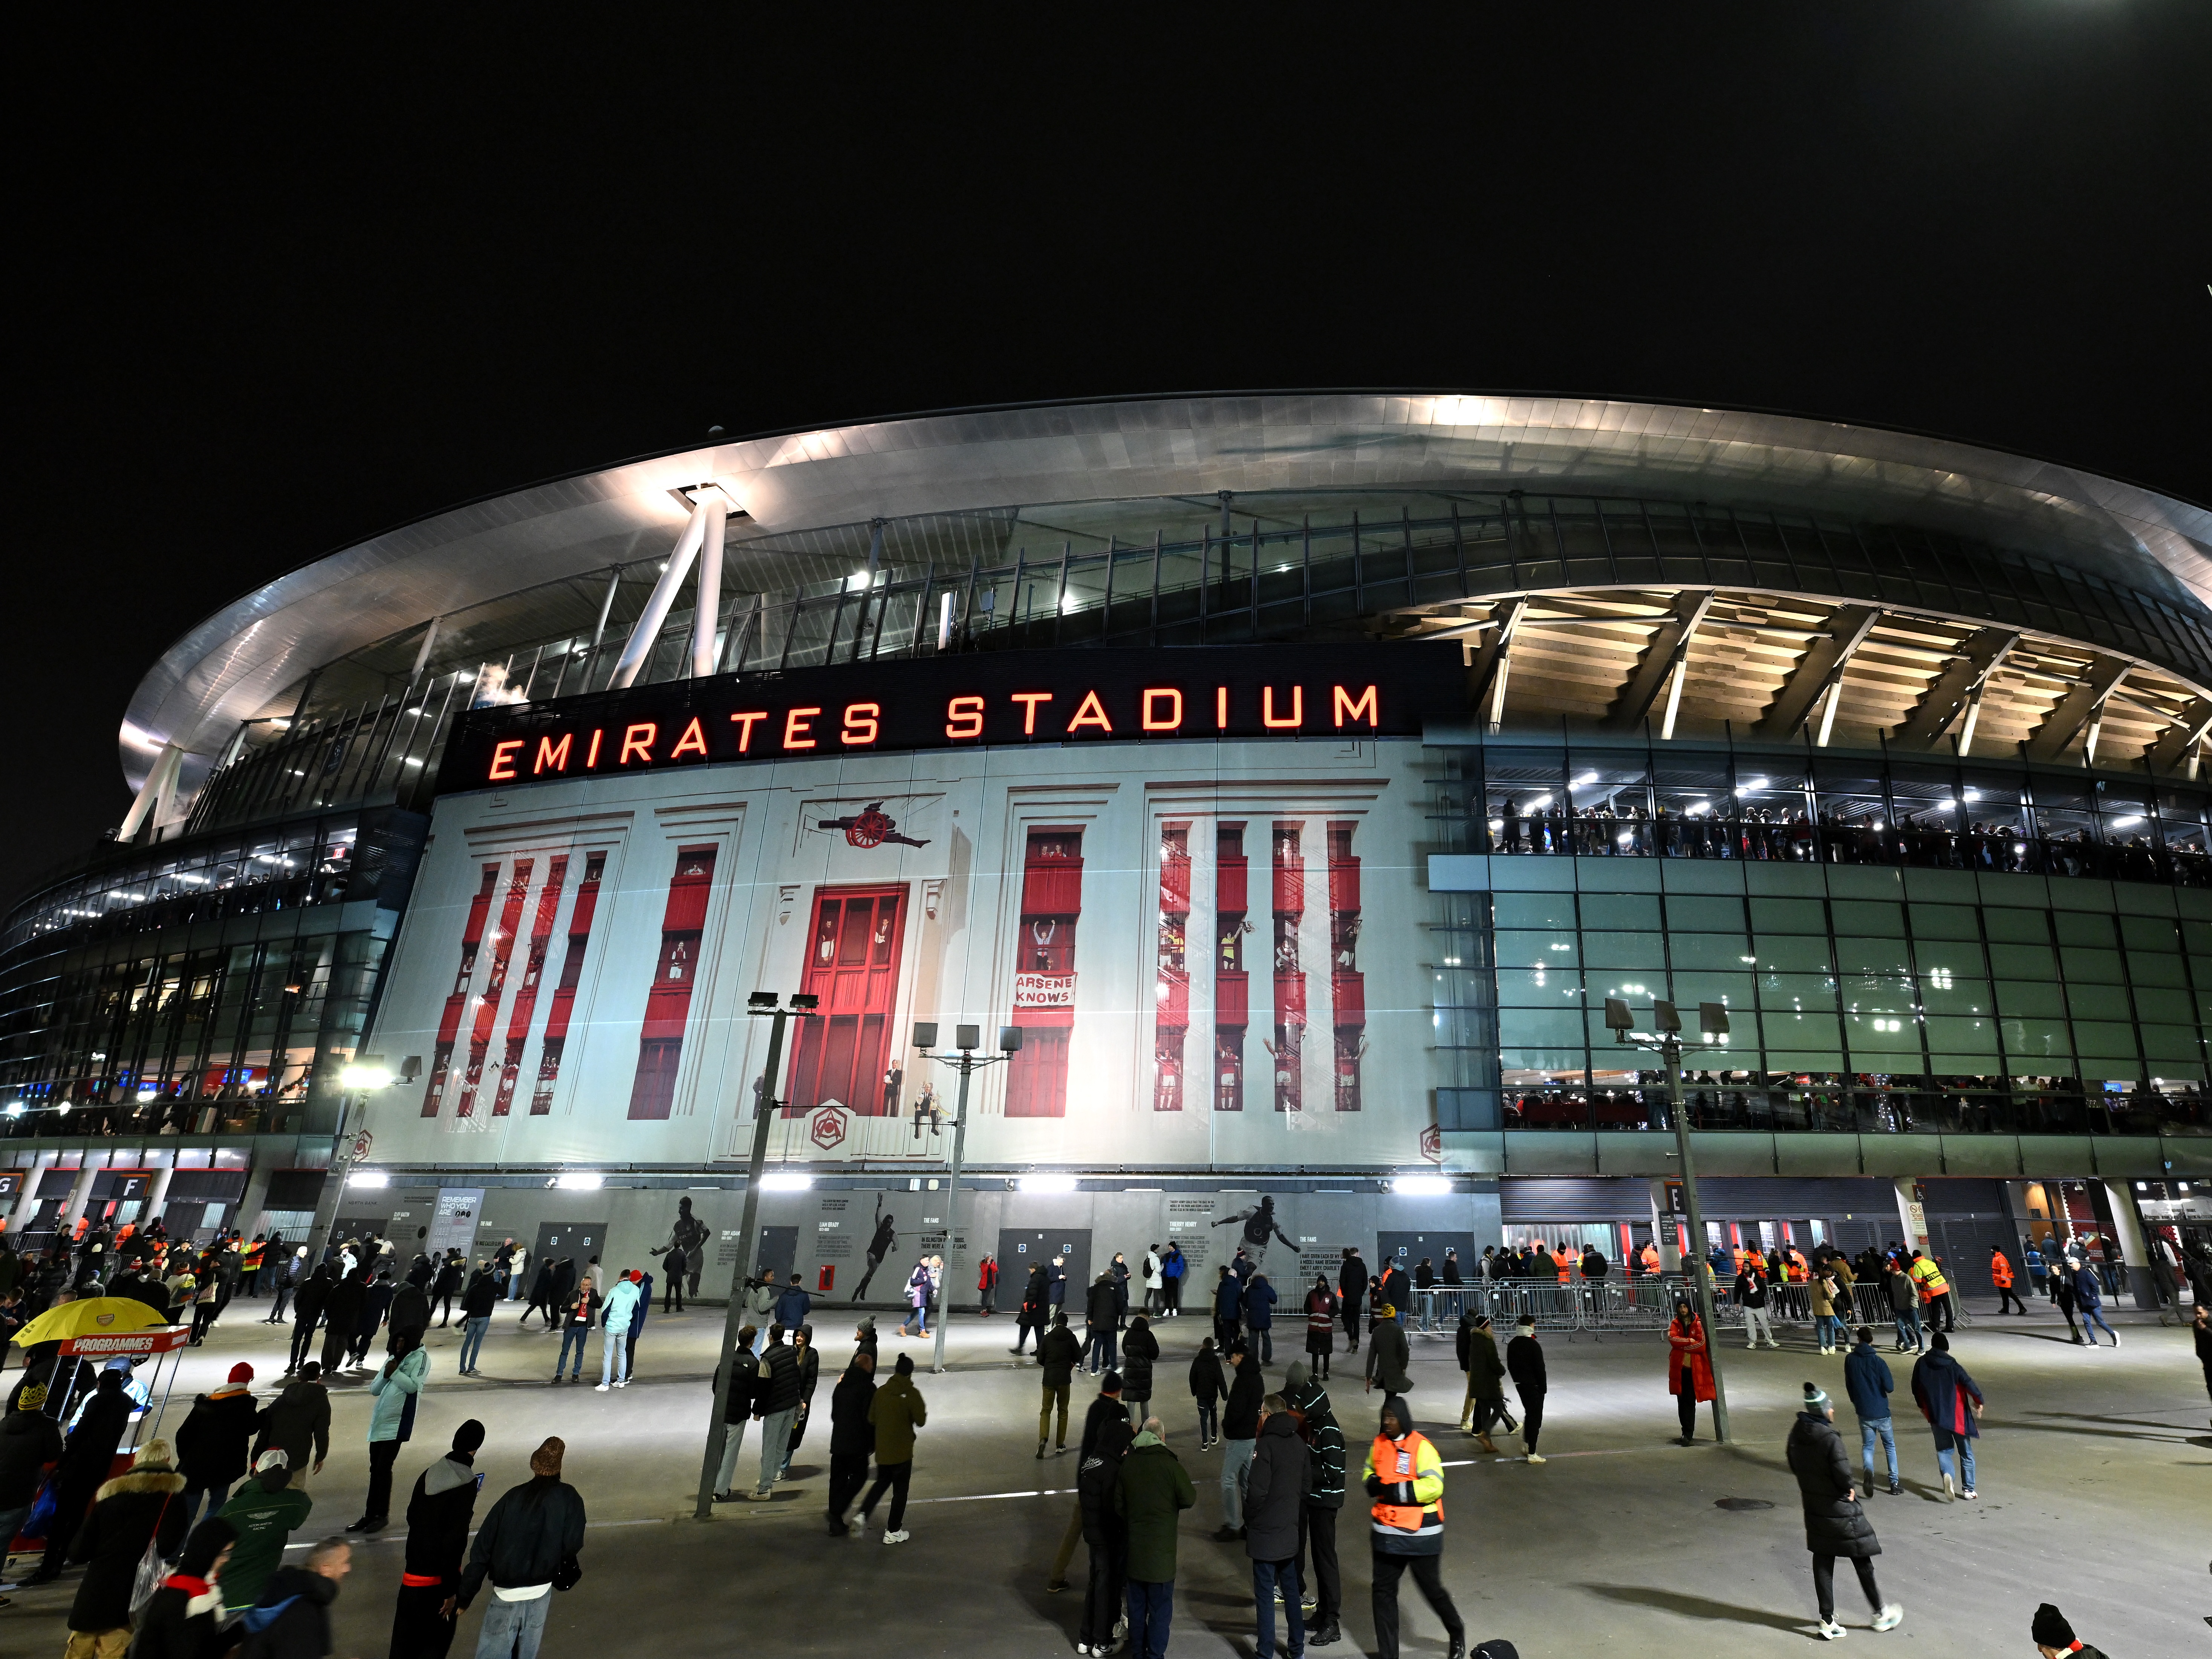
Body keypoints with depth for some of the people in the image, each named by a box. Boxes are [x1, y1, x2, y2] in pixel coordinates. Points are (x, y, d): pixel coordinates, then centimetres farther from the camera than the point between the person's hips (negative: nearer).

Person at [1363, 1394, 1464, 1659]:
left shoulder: (1421, 1447, -18)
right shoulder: (1379, 1443, 3)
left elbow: (1434, 1487, -26)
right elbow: (1368, 1472, 17)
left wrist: (1395, 1491, -24)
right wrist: (1373, 1484, -6)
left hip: (1420, 1535, -6)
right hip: (1387, 1532, 6)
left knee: (1431, 1588, 11)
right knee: (1383, 1590, 8)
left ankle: (1457, 1633, 40)